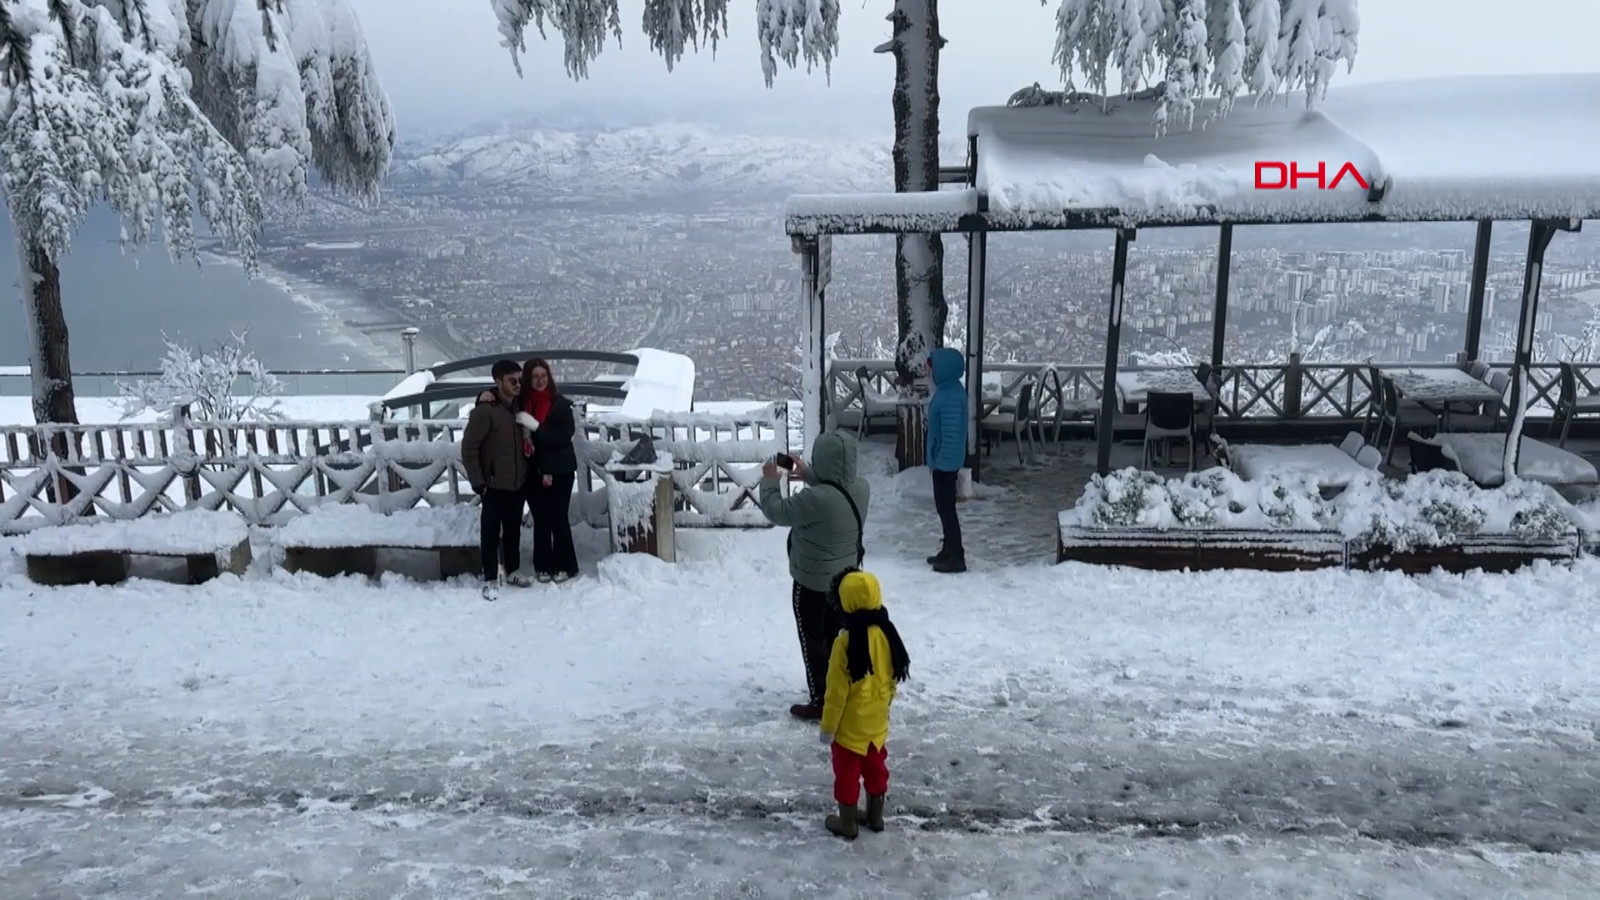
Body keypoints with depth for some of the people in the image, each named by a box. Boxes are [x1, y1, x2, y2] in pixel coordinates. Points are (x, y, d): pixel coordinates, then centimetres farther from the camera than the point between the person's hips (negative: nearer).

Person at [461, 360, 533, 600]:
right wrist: (478, 481, -15)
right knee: (491, 532, 3)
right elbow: (469, 448, -15)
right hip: (494, 485, -6)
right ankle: (491, 579, 12)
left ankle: (513, 570, 31)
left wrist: (527, 472, 11)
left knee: (514, 529, 17)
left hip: (517, 483, 6)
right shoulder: (484, 411, -16)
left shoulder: (519, 407, 5)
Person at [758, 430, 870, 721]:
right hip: (846, 579, 7)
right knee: (837, 637, 23)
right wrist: (807, 474, 10)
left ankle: (821, 703, 19)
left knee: (813, 642, 10)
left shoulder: (815, 499, -33)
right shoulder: (862, 489, -9)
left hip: (813, 583, -7)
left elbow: (775, 511, -17)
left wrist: (769, 479, -2)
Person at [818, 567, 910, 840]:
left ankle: (847, 824, 26)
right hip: (877, 720, 6)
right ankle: (875, 816, 37)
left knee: (847, 772, 12)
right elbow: (893, 679, 4)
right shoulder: (886, 633, -9)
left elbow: (836, 691, -20)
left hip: (850, 723, -6)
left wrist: (828, 727, -9)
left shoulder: (846, 642, -27)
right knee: (875, 767, 22)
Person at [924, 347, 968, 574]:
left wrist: (943, 461, -21)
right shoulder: (948, 390, 9)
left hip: (945, 462, -10)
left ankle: (956, 558, 3)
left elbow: (952, 433, -24)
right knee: (943, 506, 17)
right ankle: (949, 551, 28)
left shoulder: (951, 397, -23)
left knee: (946, 508, -3)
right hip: (943, 461, 10)